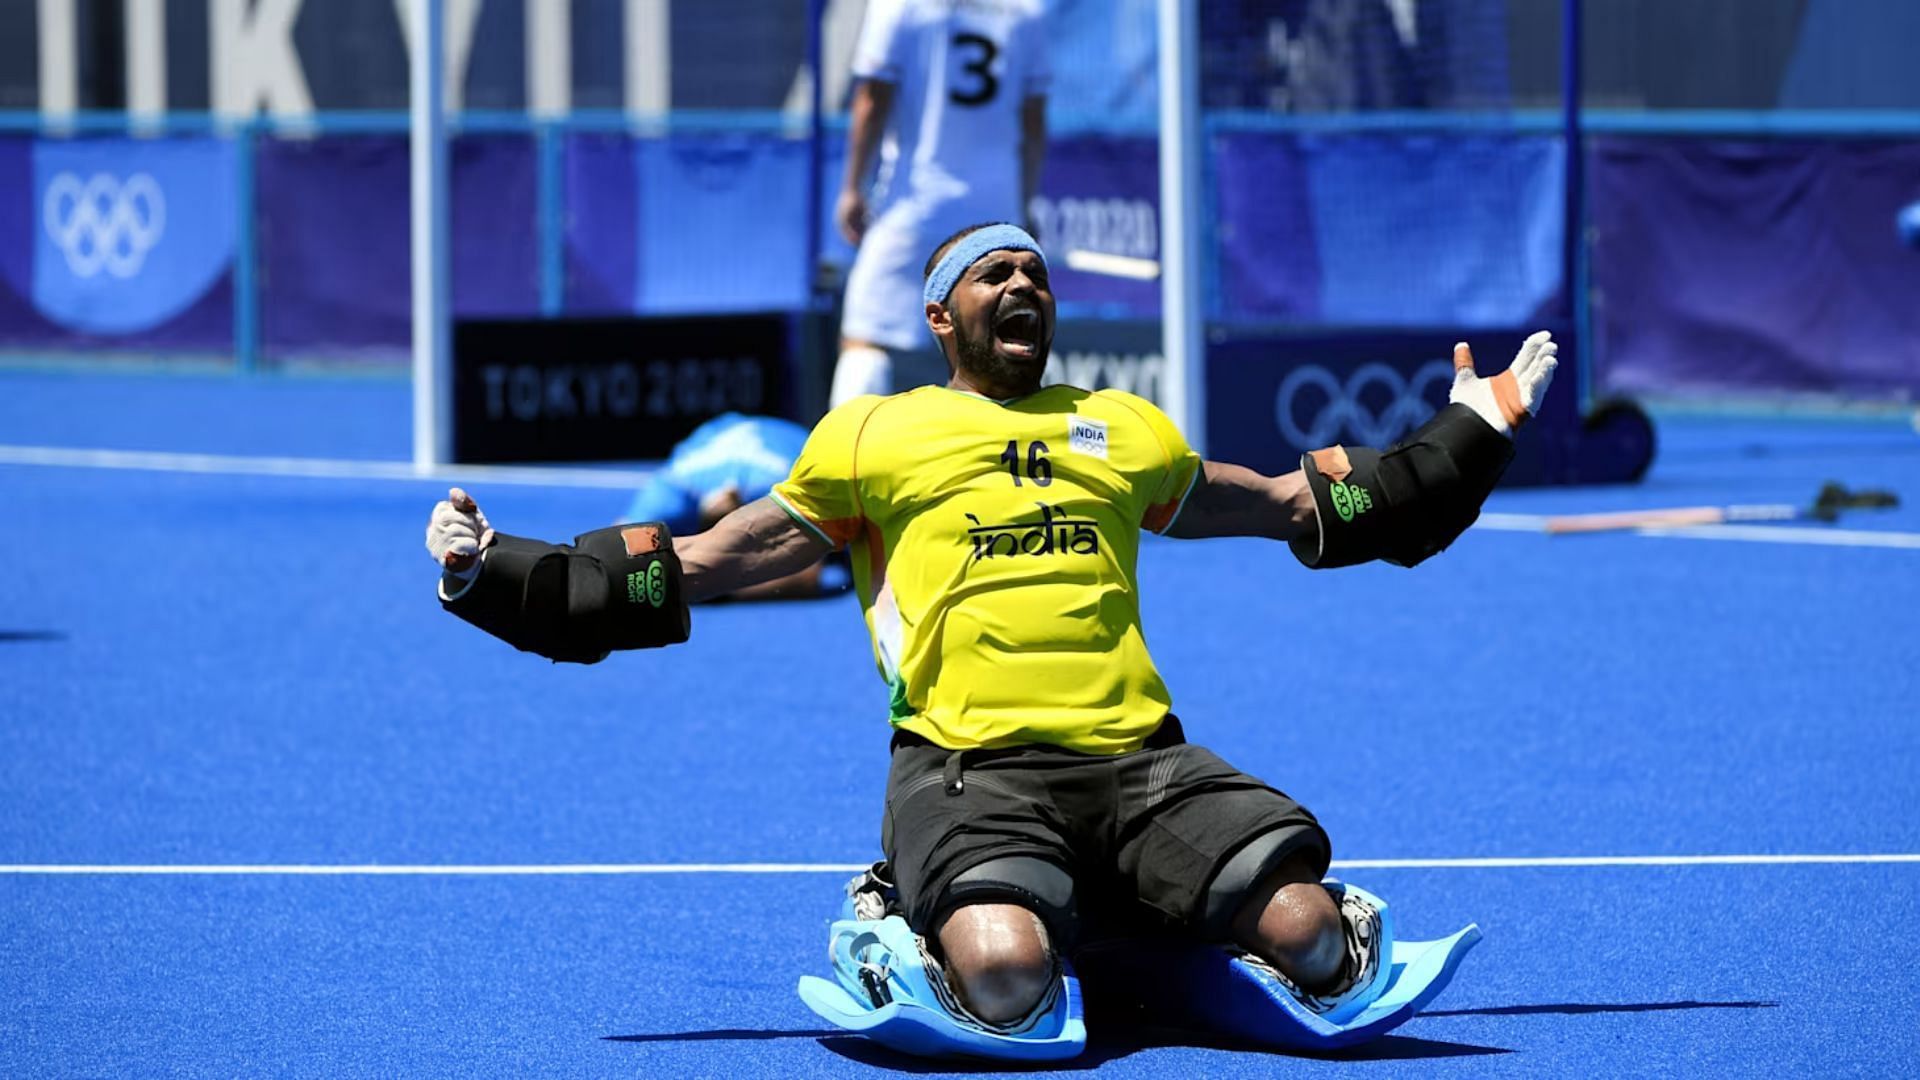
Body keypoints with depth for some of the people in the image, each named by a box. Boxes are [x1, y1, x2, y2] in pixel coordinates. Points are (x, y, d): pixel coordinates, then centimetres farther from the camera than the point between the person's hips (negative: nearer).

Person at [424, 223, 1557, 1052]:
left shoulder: (1125, 430, 26)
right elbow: (698, 567, 20)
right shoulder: (870, 436, 18)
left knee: (1306, 936, -25)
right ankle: (909, 930, 2)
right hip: (971, 766, -2)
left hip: (1140, 757, 2)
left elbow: (1294, 504, 37)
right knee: (1004, 975, -34)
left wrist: (1468, 435, 37)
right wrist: (500, 574, 11)